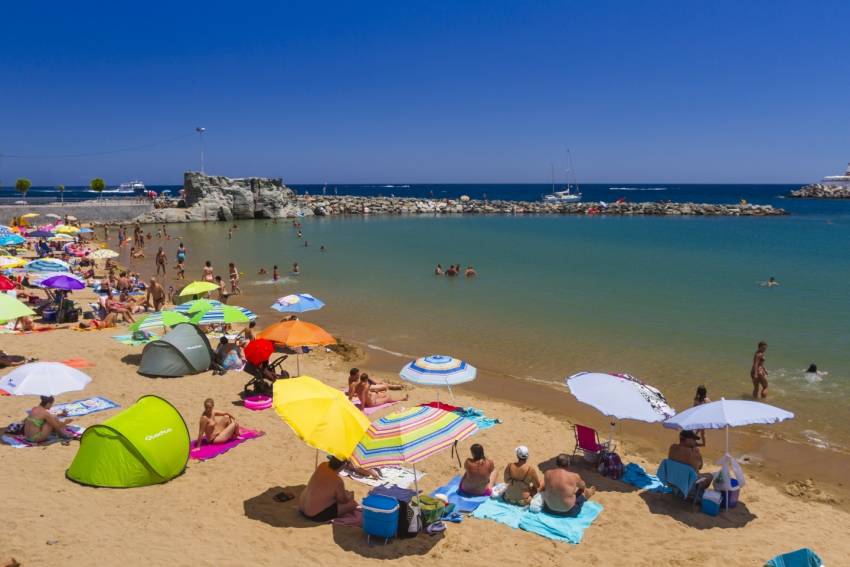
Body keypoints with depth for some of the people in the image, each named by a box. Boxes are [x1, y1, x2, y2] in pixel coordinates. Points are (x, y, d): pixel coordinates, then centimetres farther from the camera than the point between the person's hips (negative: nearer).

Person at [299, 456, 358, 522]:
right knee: (353, 504, -4)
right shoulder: (337, 481, -25)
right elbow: (343, 501, -8)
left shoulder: (322, 466, -8)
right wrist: (350, 496, 12)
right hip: (316, 515, -8)